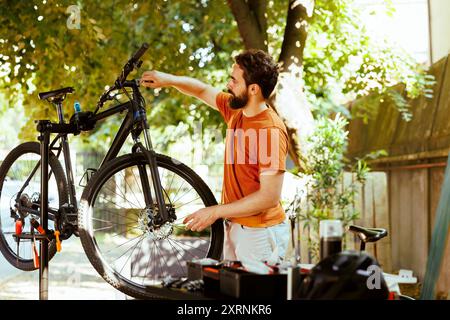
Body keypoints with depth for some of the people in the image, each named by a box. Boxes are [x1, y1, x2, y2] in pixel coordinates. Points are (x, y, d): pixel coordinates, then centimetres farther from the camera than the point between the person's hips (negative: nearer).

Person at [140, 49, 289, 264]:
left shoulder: (271, 131, -24)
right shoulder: (236, 110, 1)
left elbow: (270, 196, -25)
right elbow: (203, 91, 19)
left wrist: (216, 212, -21)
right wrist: (168, 80, 3)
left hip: (259, 233, -8)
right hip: (234, 226, 8)